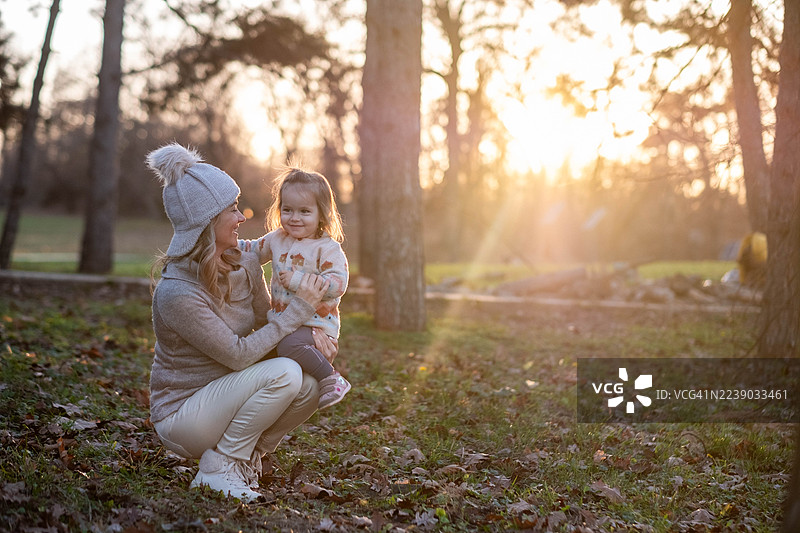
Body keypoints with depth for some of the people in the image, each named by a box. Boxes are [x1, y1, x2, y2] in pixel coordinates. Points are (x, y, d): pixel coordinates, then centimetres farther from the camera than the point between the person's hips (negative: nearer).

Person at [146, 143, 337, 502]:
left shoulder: (244, 264, -3)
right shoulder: (176, 294, -27)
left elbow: (266, 321, 8)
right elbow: (239, 355, -25)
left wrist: (309, 333, -13)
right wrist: (299, 308, -22)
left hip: (224, 396, 7)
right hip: (179, 415, -7)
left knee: (309, 386, -16)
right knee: (283, 373, -27)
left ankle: (245, 456, 4)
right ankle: (217, 468, -11)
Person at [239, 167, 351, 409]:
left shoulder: (328, 248, -10)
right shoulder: (277, 239, 10)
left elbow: (337, 284, -21)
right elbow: (254, 250, 28)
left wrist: (298, 280, -25)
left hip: (315, 321, -8)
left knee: (290, 345, -33)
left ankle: (331, 379, -17)